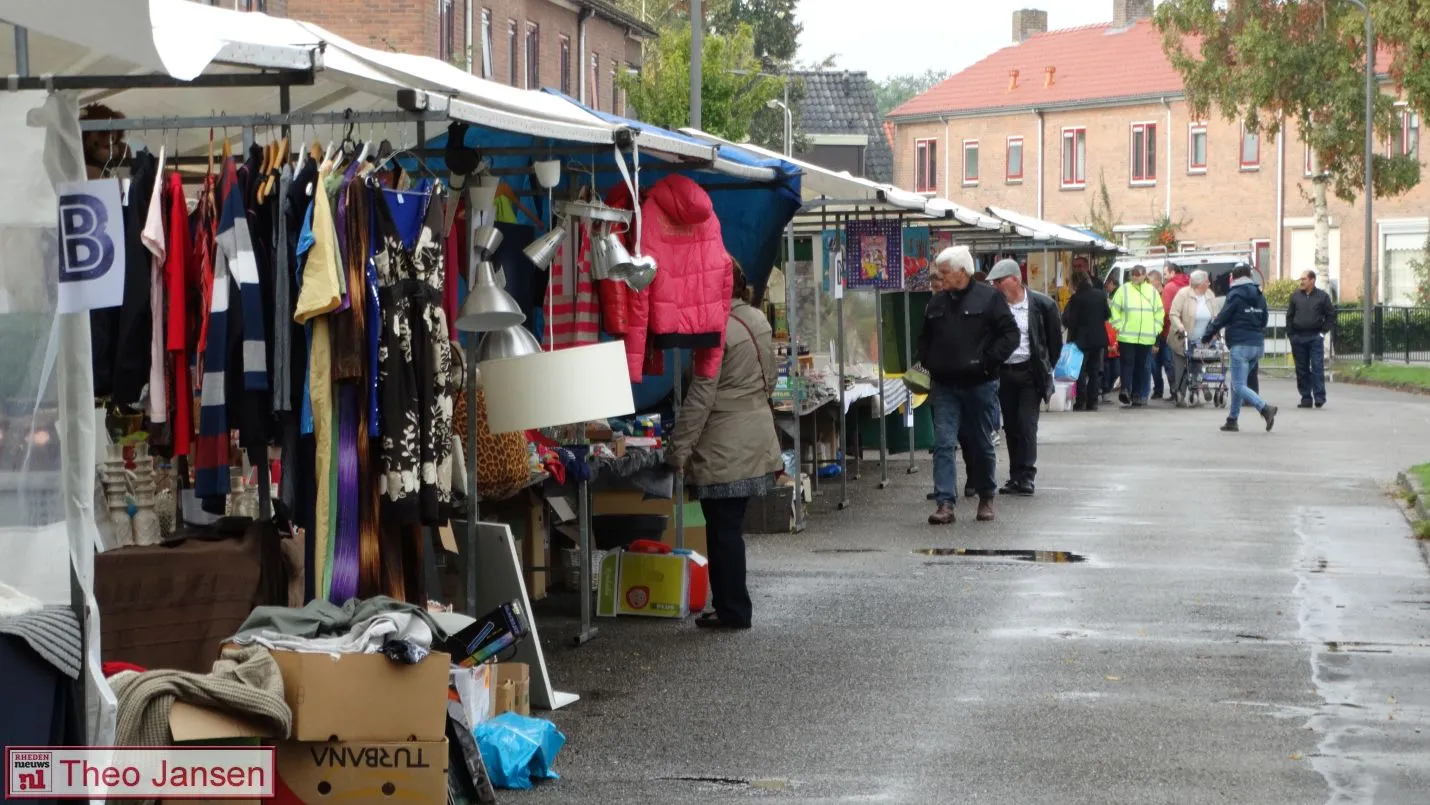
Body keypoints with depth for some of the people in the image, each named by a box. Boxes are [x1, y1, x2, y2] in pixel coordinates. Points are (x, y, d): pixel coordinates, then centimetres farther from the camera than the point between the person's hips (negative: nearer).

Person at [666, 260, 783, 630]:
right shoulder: (758, 320, 7)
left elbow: (700, 398, -17)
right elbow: (769, 379, 17)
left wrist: (679, 449, -13)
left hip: (724, 445, -8)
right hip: (757, 434, 8)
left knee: (723, 528, 0)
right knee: (730, 526, 14)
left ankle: (733, 610, 4)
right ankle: (733, 606, 18)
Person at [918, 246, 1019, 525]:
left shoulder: (989, 298, -5)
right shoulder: (937, 304, 11)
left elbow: (1010, 335, -7)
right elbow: (925, 339, 24)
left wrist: (987, 361, -15)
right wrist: (928, 362, 7)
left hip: (979, 385, -4)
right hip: (945, 386, 4)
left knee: (981, 444, 9)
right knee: (943, 443, -8)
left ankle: (986, 498, 26)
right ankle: (946, 504, -11)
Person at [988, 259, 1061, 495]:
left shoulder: (1042, 305, -5)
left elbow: (1055, 340, 4)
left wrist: (1046, 368, 5)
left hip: (1030, 372, -4)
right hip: (1004, 373, 4)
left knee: (1026, 424, -10)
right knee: (1010, 426, 7)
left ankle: (1025, 476, -7)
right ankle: (1016, 477, 15)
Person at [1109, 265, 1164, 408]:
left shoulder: (1152, 291, 10)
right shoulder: (1124, 290, 3)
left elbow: (1160, 312, 15)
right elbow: (1115, 309, 4)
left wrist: (1156, 328, 6)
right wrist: (1119, 326, -5)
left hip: (1146, 337, 3)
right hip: (1127, 336, -3)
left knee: (1143, 366, 5)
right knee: (1127, 363, -11)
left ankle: (1139, 395, 11)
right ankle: (1125, 390, -16)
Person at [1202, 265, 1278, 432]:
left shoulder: (1235, 295, -8)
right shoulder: (1259, 296, 13)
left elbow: (1221, 319, -7)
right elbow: (1264, 320, 19)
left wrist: (1207, 336, 4)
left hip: (1241, 345, -8)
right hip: (1258, 344, 8)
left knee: (1239, 386, -8)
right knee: (1237, 384, 17)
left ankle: (1265, 408, -27)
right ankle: (1232, 420, 18)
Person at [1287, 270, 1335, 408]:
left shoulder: (1322, 296, 3)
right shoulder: (1295, 295, 10)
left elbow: (1331, 315, 7)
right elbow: (1289, 316, 13)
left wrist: (1323, 331, -2)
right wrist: (1290, 334, 5)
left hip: (1315, 337, -3)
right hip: (1298, 337, 3)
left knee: (1317, 367, -9)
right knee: (1302, 370, 4)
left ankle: (1319, 397, -9)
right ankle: (1306, 398, 9)